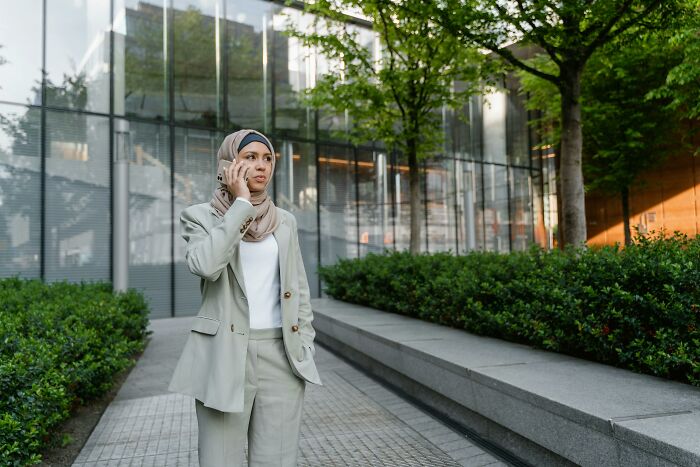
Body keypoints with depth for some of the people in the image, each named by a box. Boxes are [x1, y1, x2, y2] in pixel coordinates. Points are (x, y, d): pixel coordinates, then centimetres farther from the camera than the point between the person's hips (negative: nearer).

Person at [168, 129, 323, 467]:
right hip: (224, 356, -2)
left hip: (281, 355, 3)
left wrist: (305, 348, 6)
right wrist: (241, 203, -14)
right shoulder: (200, 216, 0)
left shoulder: (285, 221, 10)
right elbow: (206, 265, -21)